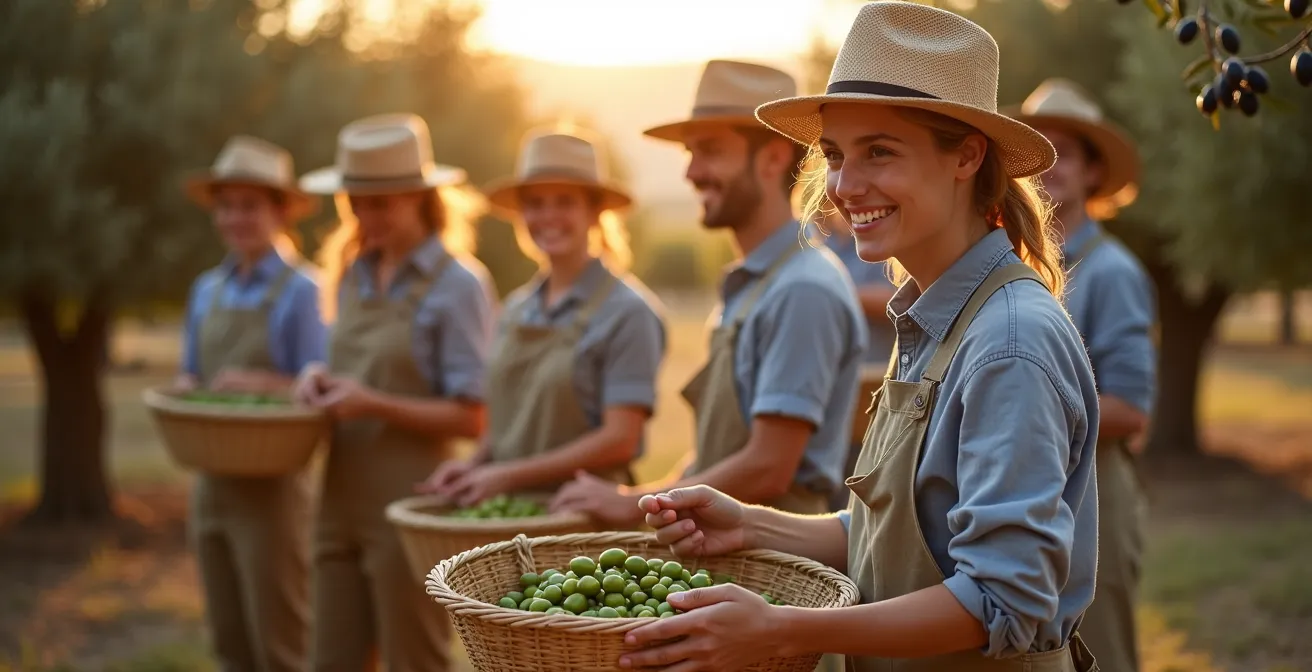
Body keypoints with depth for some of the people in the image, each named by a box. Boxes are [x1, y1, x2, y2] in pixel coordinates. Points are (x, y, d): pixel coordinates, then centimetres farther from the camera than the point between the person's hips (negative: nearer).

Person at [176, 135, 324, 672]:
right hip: (212, 481, 7)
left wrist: (259, 384, -24)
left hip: (272, 484, -6)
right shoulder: (207, 291, 11)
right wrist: (185, 390, -5)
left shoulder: (300, 291, -9)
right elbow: (191, 375, 17)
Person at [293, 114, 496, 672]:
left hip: (410, 505, -7)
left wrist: (373, 404, -20)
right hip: (342, 497, 7)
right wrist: (321, 376, -1)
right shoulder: (353, 275, 11)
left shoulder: (458, 284, -10)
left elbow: (470, 417, -12)